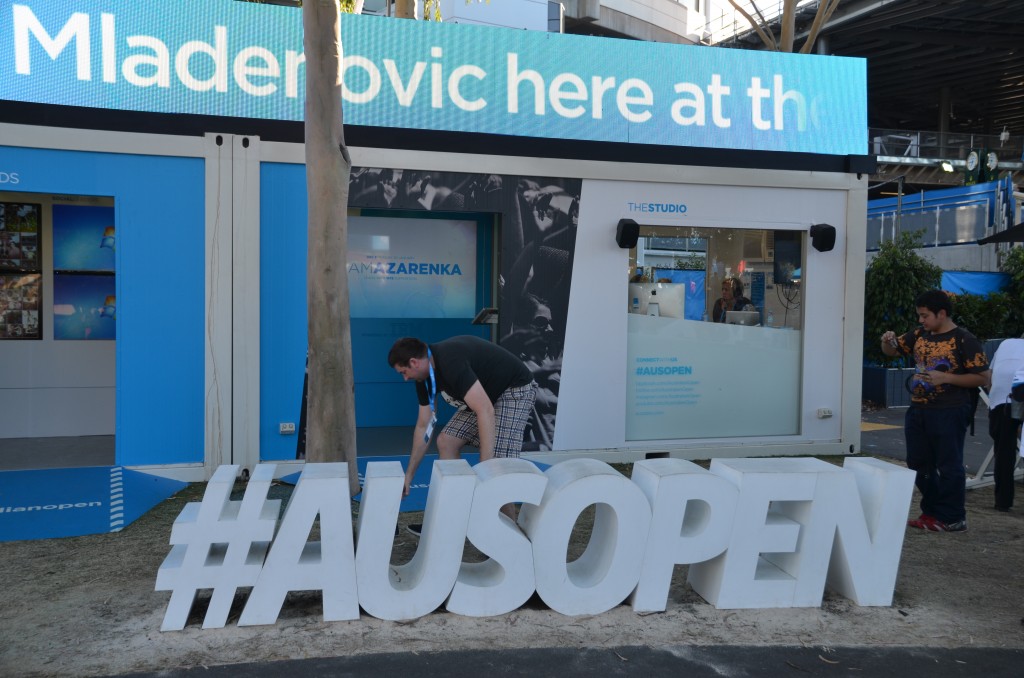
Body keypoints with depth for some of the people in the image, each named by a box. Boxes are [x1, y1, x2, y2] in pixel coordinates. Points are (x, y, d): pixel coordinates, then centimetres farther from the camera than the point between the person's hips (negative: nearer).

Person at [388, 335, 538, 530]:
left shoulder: (449, 361, -30)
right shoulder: (425, 375, 0)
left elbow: (485, 411, -36)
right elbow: (424, 426, 9)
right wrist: (408, 475, 11)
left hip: (516, 390, -10)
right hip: (487, 393, 10)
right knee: (446, 442, 4)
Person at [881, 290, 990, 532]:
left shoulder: (964, 340, -10)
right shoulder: (919, 335, 8)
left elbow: (982, 377, -11)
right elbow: (891, 351, 17)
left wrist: (946, 378, -19)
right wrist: (887, 340, -6)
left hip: (949, 412, -7)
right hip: (918, 410, 7)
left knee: (948, 466, 0)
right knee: (919, 464, 13)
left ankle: (953, 518, 12)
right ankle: (931, 512, 25)